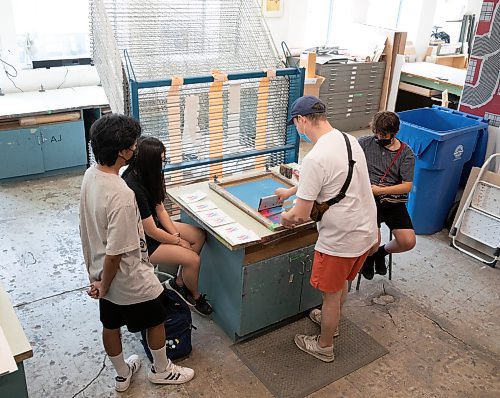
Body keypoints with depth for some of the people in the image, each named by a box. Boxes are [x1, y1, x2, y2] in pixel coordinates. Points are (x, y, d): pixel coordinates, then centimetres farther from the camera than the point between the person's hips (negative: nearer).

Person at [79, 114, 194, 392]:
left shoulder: (91, 174, -8)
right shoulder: (121, 196, -36)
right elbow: (115, 254, -29)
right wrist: (104, 286, -12)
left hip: (101, 272, 8)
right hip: (128, 279, -8)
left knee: (111, 324, 25)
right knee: (156, 320, 18)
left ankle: (122, 374, 49)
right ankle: (161, 370, 43)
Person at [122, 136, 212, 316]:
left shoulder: (146, 176, -7)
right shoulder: (134, 189, -33)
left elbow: (160, 209, 1)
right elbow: (151, 231, -25)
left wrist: (176, 234, -9)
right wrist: (179, 242, -11)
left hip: (152, 225, 9)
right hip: (142, 241, -9)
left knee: (199, 236, 3)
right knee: (193, 259, -14)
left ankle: (178, 282, 15)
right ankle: (195, 297, 16)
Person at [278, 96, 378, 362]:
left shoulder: (315, 158, -27)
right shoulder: (349, 140, 2)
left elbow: (301, 216, -23)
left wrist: (285, 218, 0)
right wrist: (292, 191, 29)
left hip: (341, 238, -8)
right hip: (365, 230, 8)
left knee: (331, 293, 13)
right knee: (342, 283, 29)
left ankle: (324, 347, 35)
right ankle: (331, 322, 53)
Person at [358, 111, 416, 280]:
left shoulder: (406, 153, 2)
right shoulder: (365, 143, 2)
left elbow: (407, 186, -5)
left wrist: (380, 190, -17)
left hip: (393, 201, 2)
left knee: (409, 242, -13)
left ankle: (381, 253, 21)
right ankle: (368, 255, 14)